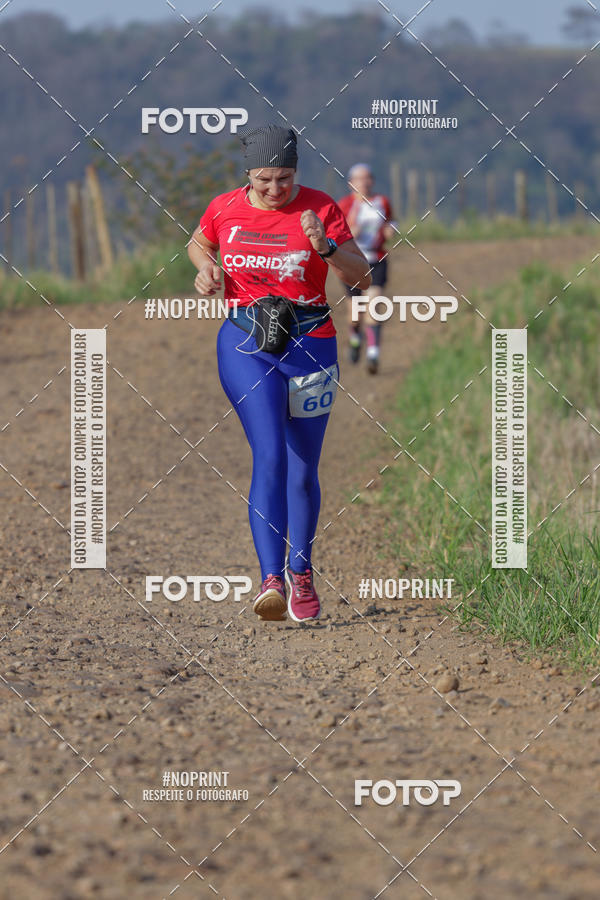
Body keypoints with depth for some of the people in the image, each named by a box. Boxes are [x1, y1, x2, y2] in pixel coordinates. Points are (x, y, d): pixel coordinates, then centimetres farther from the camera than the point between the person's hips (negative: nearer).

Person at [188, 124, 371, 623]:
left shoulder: (320, 208, -4)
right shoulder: (225, 208, 2)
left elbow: (361, 274, -4)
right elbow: (198, 243, 23)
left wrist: (325, 246, -22)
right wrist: (206, 269, 2)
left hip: (310, 344, 0)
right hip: (246, 344, 0)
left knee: (302, 470, 6)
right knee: (270, 456, -17)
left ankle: (301, 573, 26)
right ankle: (272, 579, -22)